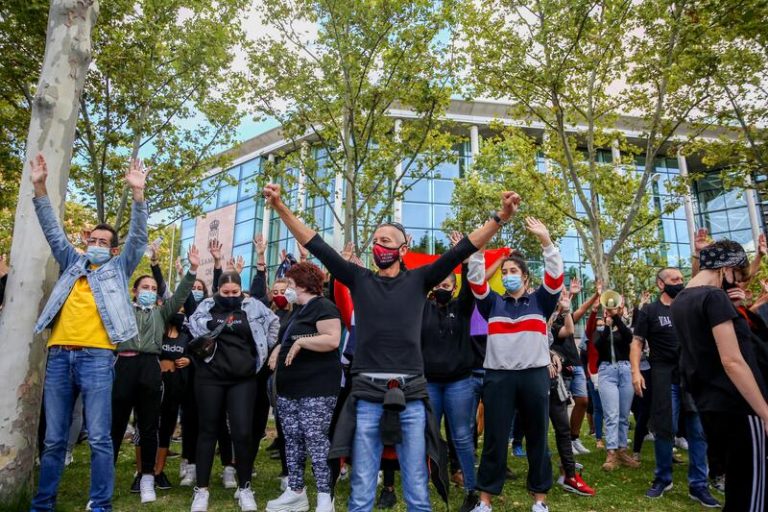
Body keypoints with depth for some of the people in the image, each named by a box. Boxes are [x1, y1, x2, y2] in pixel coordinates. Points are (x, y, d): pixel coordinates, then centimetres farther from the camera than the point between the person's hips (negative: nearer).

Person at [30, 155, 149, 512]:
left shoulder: (118, 268, 11)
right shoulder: (72, 264, 20)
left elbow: (137, 237, 0)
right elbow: (52, 230, 15)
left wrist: (137, 194, -12)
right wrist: (40, 188, 5)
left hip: (96, 358, -3)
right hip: (59, 356, 4)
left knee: (99, 438, -3)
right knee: (54, 439, 11)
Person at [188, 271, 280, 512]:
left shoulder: (253, 306, 3)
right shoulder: (207, 306, 4)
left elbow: (274, 323, 12)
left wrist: (263, 351, 9)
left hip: (243, 379, 0)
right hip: (210, 377, 1)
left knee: (243, 432, -2)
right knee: (208, 430, 9)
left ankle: (244, 487, 16)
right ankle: (201, 489, 21)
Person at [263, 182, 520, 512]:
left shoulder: (418, 280, 7)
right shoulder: (359, 280, 8)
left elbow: (461, 250, 0)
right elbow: (316, 246, 4)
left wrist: (501, 217, -9)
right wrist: (281, 208, -2)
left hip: (410, 395, 0)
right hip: (367, 395, 1)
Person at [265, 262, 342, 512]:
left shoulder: (322, 306, -12)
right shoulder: (298, 310, 18)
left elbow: (333, 340, -24)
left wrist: (302, 341, -25)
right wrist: (278, 349, 11)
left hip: (316, 389, -10)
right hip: (289, 388, 10)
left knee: (316, 441, -7)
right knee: (292, 440, 13)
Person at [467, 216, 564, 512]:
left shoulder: (540, 301, 9)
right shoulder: (493, 303, 10)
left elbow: (556, 276, -4)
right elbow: (475, 280, -1)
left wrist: (546, 241, -14)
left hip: (535, 375, 0)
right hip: (498, 376, 0)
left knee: (537, 437, 10)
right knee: (494, 438, 4)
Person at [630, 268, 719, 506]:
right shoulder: (649, 311, 0)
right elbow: (637, 342, -3)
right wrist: (636, 371, -17)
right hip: (665, 378, -3)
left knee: (699, 431, 3)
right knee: (664, 429, 3)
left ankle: (698, 485, 14)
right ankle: (663, 478, 20)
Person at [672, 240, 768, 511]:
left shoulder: (679, 301, 12)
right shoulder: (714, 297, -15)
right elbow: (732, 362, -20)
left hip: (710, 407, 9)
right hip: (737, 408, -9)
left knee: (737, 489, 21)